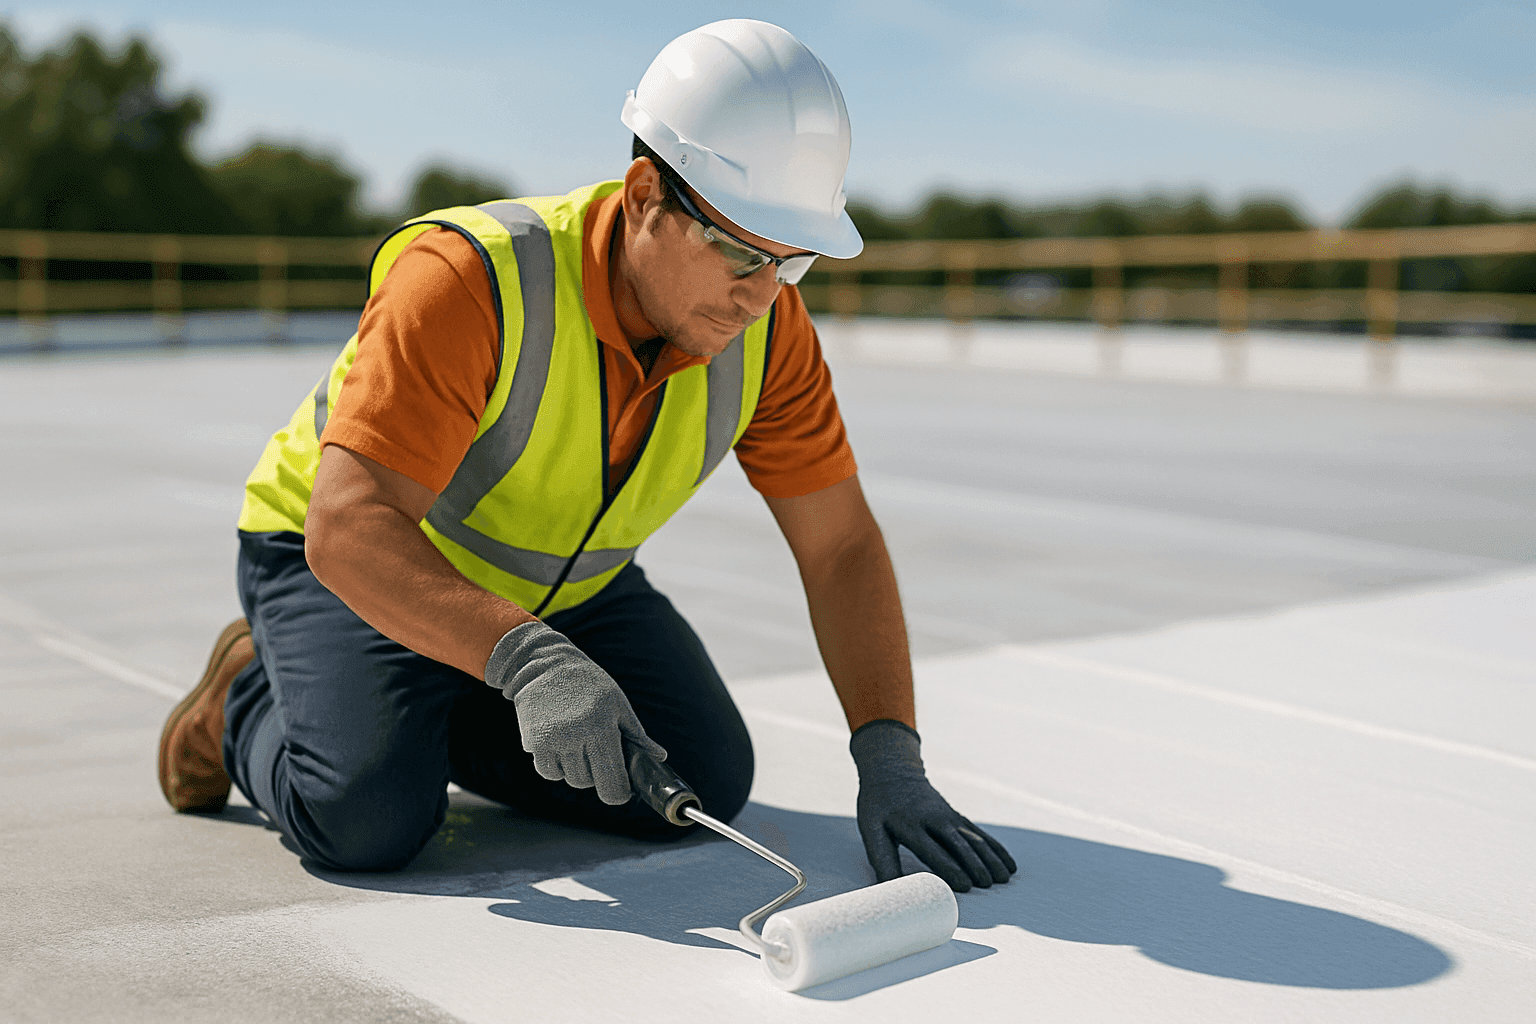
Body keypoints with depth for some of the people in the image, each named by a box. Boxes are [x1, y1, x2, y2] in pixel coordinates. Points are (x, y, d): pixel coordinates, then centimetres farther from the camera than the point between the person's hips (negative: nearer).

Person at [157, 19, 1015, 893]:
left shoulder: (766, 322, -18)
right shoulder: (470, 278, -35)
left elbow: (842, 545, -14)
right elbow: (347, 528, -41)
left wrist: (892, 763, -24)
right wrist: (526, 660, -55)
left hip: (564, 588, 5)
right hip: (347, 558, -5)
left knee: (706, 784, -10)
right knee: (368, 817, -28)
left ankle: (446, 720, 12)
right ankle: (251, 700, 7)